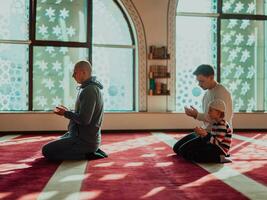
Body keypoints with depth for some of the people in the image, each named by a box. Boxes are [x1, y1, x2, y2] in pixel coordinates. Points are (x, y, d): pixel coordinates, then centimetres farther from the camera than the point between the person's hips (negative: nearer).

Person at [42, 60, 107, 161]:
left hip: (85, 140, -10)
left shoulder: (90, 90, -20)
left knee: (47, 150, -10)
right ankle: (90, 151, 11)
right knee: (53, 145, 23)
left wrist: (66, 113, -10)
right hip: (84, 136, 10)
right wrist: (67, 111, 7)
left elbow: (84, 119, -25)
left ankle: (87, 154, -8)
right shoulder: (91, 88, 13)